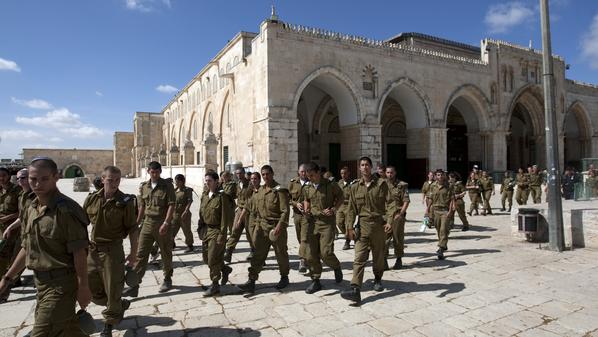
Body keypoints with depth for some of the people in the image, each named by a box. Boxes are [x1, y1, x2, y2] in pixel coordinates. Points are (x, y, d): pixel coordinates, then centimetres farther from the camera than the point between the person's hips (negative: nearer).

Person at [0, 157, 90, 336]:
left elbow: (79, 251, -18)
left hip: (61, 283, -8)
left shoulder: (66, 210, -18)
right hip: (40, 282, 8)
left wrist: (83, 286, -17)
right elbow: (26, 248, 17)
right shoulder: (30, 210, 7)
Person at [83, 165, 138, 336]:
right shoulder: (91, 199, -2)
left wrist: (133, 253, -6)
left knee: (113, 289, 5)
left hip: (113, 250, -4)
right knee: (92, 290, 16)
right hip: (92, 249, 5)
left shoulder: (125, 202, -12)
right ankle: (121, 304, 39)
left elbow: (132, 229, -8)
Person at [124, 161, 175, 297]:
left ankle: (167, 279, 28)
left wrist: (166, 223, -21)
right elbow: (142, 206, 15)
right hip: (147, 223, 4)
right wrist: (137, 223, 15)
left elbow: (171, 205, -13)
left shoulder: (167, 186, -7)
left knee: (166, 253, 10)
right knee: (141, 254, 1)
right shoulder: (143, 186, 8)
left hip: (163, 224, -4)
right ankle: (134, 285, 5)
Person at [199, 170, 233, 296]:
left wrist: (222, 235, -17)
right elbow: (201, 213, 16)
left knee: (213, 259, -3)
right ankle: (225, 269, 36)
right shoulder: (204, 195, 9)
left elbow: (225, 217, -15)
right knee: (206, 258, 13)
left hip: (216, 230, -7)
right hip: (206, 229, 7)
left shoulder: (222, 196, -13)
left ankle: (215, 285, 13)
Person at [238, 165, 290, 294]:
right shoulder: (260, 190, 9)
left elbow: (285, 211, -16)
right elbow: (253, 201, 22)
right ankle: (251, 281, 2)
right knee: (257, 254, 0)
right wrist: (259, 221, 17)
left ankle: (284, 277, 31)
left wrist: (279, 226, -25)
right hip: (261, 225, 5)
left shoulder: (280, 190, -11)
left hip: (276, 227, -5)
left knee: (281, 254, 11)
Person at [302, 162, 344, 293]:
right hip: (312, 222, 5)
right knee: (311, 254, 4)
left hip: (327, 222, -5)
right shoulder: (307, 188, 6)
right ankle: (315, 280, 20)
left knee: (326, 253, -12)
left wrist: (334, 209, -10)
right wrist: (306, 210, 3)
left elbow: (341, 197, 5)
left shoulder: (330, 185, -7)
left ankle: (337, 268, 22)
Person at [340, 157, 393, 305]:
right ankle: (355, 290, -14)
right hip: (363, 225, 1)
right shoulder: (355, 187, 6)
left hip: (379, 224, -1)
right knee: (359, 258, -9)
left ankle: (378, 280, 38)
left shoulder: (381, 183, 0)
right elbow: (352, 209, 7)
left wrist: (389, 221, -16)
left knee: (378, 256, 14)